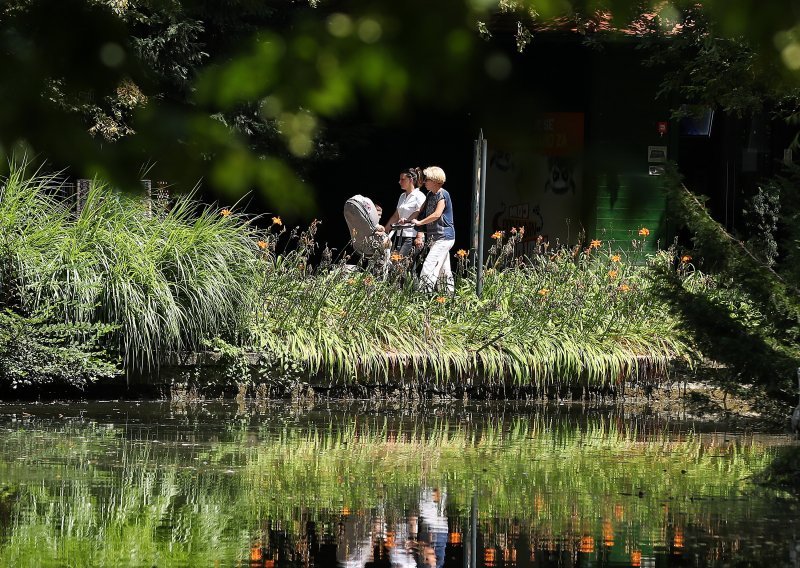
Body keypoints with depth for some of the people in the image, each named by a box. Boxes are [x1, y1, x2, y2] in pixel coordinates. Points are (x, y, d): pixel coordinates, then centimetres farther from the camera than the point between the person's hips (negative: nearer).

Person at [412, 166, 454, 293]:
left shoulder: (442, 194, -11)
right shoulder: (430, 195, 14)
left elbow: (437, 214, -22)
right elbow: (425, 215, 12)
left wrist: (419, 222, -14)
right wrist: (420, 234, 3)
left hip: (444, 237, -9)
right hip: (434, 238, 9)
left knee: (429, 267, -18)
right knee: (444, 271, 12)